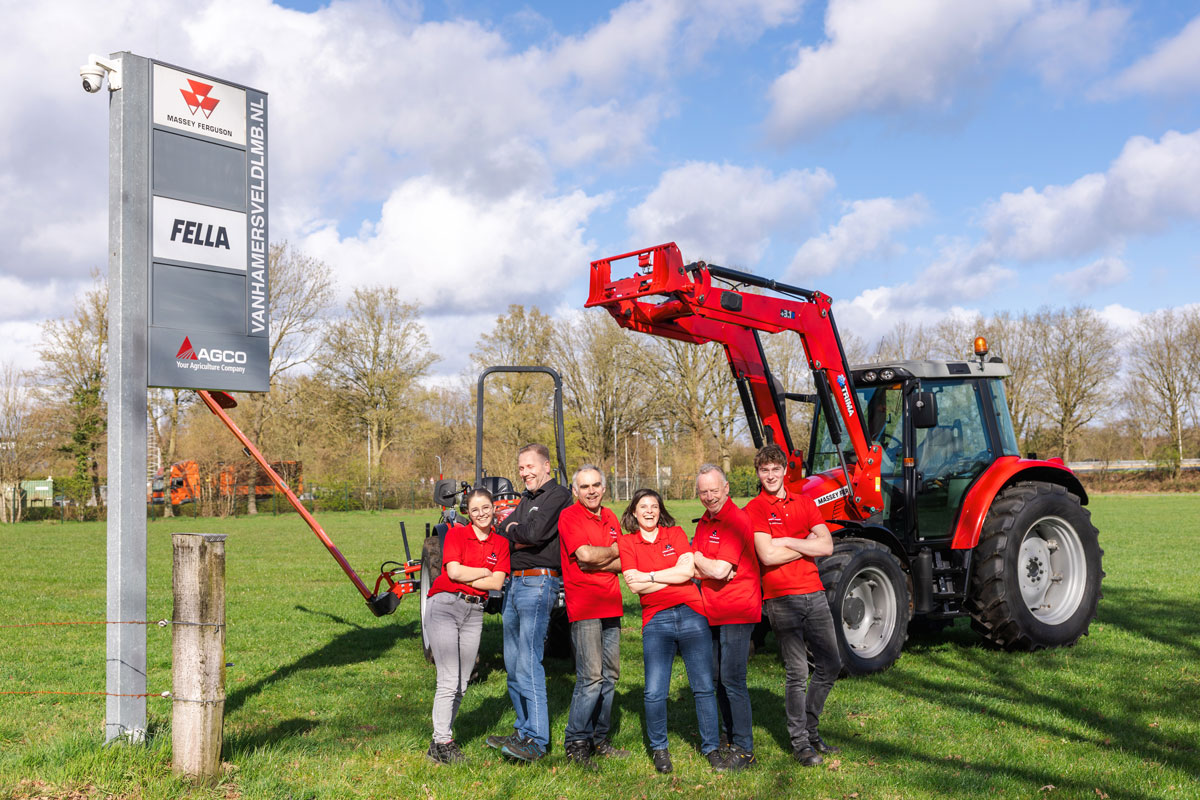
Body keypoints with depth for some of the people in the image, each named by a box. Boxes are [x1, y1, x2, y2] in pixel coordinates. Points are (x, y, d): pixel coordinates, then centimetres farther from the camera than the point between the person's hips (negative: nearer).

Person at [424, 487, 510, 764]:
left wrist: (466, 578, -8)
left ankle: (442, 739, 16)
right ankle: (441, 742, -2)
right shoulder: (456, 534, 1)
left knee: (461, 684, 6)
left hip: (475, 612, 4)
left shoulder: (501, 543, 10)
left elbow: (497, 582, -2)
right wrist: (485, 571, -3)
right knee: (448, 681, -9)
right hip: (444, 606, -4)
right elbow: (454, 571, -12)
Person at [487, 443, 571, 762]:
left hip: (538, 583, -9)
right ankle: (523, 731, 24)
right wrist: (519, 536, -7)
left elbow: (534, 533, -21)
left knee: (528, 664, -11)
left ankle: (537, 740, -6)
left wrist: (514, 530, -1)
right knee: (513, 663, 13)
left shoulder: (558, 495, -8)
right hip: (514, 582, 9)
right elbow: (502, 531, 13)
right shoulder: (526, 498, 21)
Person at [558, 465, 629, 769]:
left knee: (610, 675, 11)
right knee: (591, 676, -10)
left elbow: (623, 563, 8)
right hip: (583, 607, -7)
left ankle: (599, 739, 22)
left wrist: (595, 562, -10)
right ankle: (576, 742, 1)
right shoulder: (569, 516, -5)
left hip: (610, 606, 7)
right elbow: (586, 554, -20)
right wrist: (613, 551, -2)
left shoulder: (610, 517, 15)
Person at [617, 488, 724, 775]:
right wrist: (673, 574, -3)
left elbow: (688, 570, -4)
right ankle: (659, 748, 15)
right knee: (655, 692, -5)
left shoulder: (675, 533, 10)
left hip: (691, 614, 1)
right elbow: (634, 585, -4)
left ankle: (711, 747, 17)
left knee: (704, 687, 3)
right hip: (655, 620, -1)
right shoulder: (627, 542, 7)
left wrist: (650, 576, -4)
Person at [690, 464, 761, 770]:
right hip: (713, 613, 9)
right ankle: (731, 740, 27)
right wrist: (712, 570, -13)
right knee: (718, 679, 15)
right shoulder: (705, 522, 13)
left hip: (737, 612, -9)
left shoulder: (737, 520, -15)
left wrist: (698, 558, -4)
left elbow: (719, 570, -22)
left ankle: (744, 750, 1)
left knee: (732, 680, -8)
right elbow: (691, 569, 7)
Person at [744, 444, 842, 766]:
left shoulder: (805, 503, 12)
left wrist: (786, 540, -9)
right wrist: (807, 544, -6)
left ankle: (809, 728, 28)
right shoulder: (754, 509, -4)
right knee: (797, 672, -2)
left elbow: (827, 546, 1)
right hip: (781, 598, -5)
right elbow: (768, 555, -16)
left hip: (814, 594, 6)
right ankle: (800, 743, 12)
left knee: (830, 663, 11)